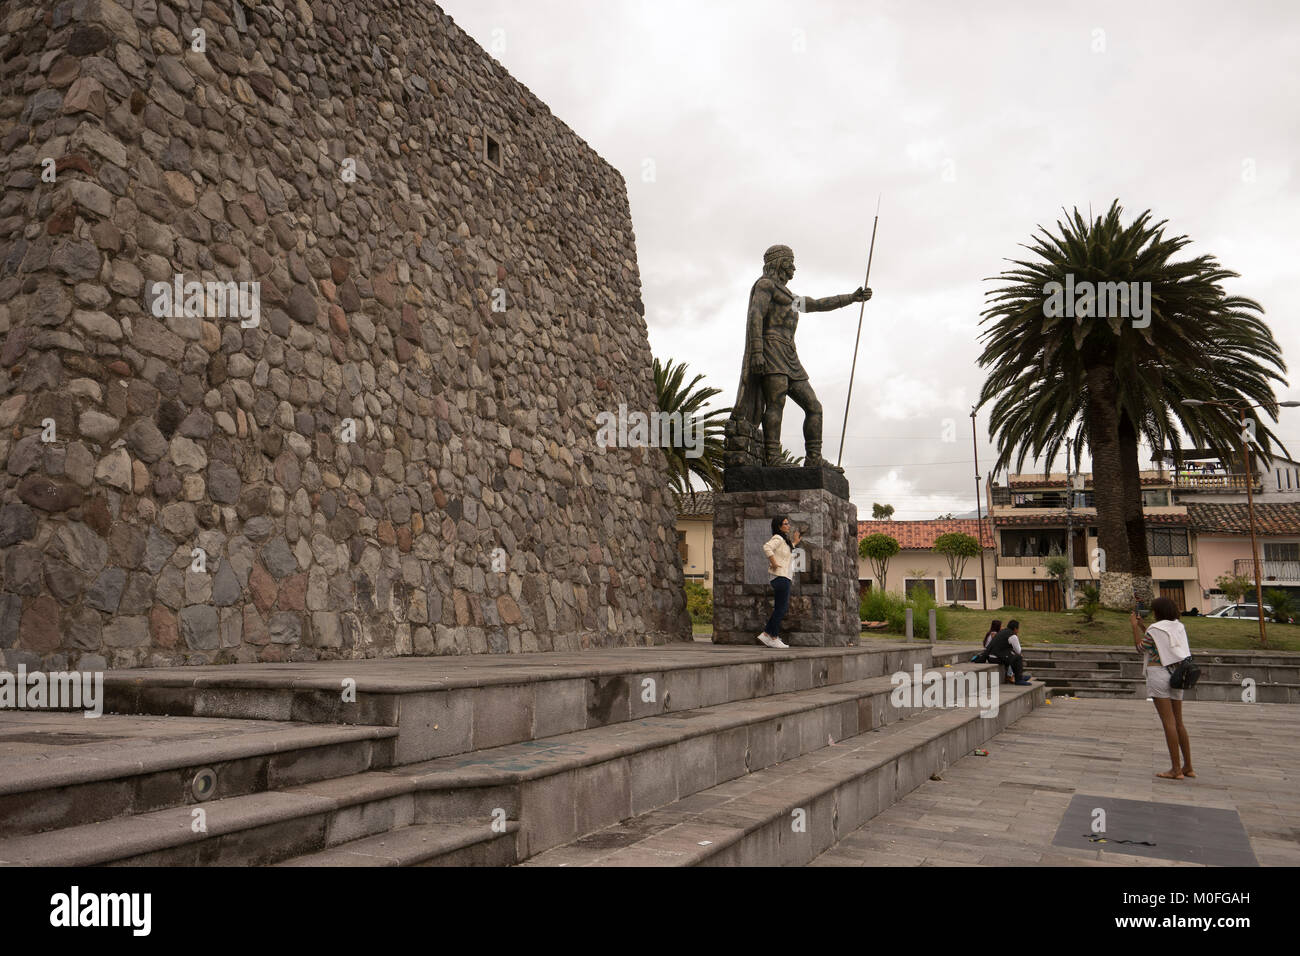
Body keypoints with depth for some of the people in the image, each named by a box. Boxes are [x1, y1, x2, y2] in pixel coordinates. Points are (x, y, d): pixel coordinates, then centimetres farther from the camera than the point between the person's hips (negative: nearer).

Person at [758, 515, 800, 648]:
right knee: (781, 608, -5)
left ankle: (766, 634, 14)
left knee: (783, 608, 13)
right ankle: (774, 638, 1)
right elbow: (766, 548, -30)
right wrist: (774, 563, -24)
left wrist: (794, 543, 34)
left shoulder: (784, 539, 20)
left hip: (784, 577, 10)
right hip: (780, 576, -10)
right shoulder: (777, 538, -11)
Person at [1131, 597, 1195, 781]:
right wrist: (1142, 626, 25)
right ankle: (1188, 767, 17)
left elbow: (1140, 648, 2)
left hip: (1159, 674, -7)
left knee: (1168, 722, -7)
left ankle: (1176, 769, -5)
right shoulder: (1179, 627, 10)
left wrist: (1135, 626, 7)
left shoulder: (1155, 629, -10)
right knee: (1178, 723, 13)